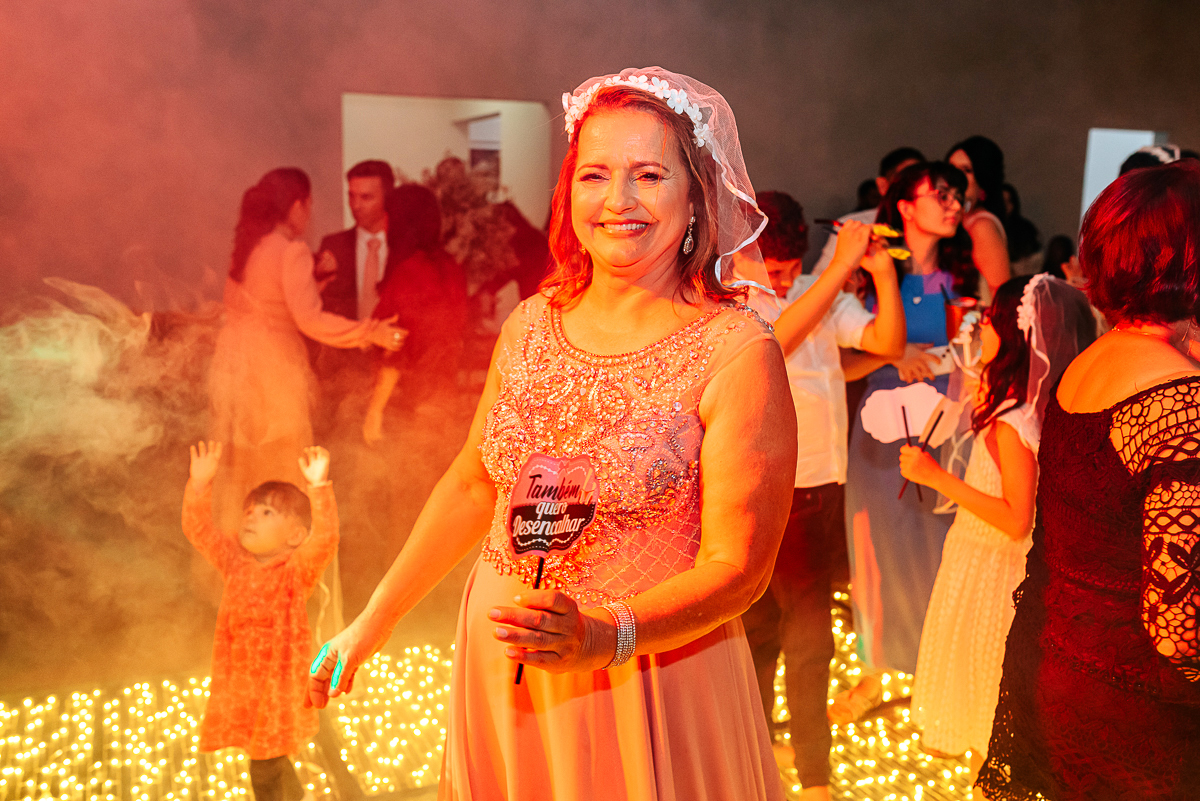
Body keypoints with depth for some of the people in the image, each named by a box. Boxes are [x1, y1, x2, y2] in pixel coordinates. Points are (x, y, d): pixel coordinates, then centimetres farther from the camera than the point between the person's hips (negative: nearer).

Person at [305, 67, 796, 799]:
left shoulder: (737, 351, -15)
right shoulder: (533, 324, 1)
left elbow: (738, 566, -16)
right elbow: (473, 485, 12)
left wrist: (601, 638, -31)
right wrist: (374, 622, 14)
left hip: (649, 678, -4)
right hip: (499, 671, 5)